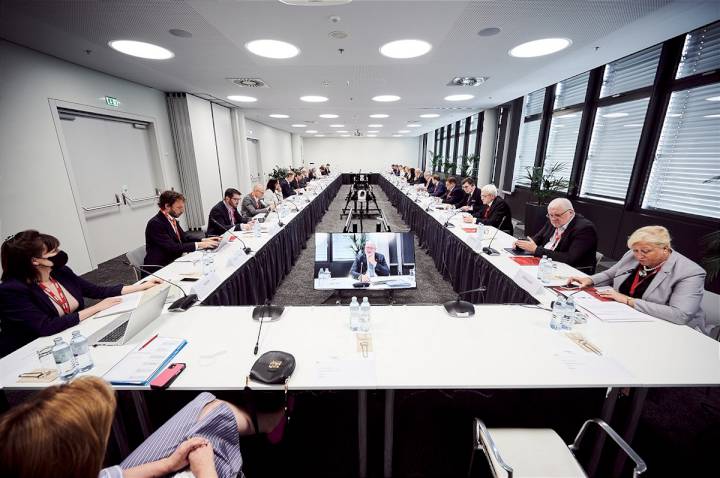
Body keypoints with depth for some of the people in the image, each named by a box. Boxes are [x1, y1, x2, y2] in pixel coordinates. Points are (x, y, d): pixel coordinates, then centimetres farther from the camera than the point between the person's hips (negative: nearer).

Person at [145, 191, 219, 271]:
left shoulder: (172, 220, 7)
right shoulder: (155, 223, -17)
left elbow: (184, 239, 10)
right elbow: (172, 247, -24)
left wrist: (203, 240, -5)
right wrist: (198, 245, -24)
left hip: (173, 262, 7)